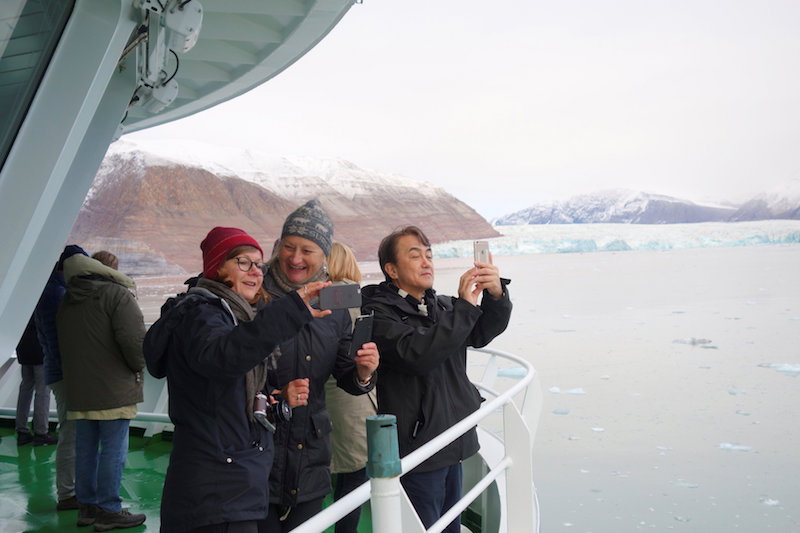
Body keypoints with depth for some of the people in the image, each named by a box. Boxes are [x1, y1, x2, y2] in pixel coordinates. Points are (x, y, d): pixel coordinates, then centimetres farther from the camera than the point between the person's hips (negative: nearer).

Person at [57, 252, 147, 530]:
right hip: (113, 389, -7)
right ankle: (109, 511, 0)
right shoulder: (116, 294, -9)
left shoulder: (66, 303, 16)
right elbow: (133, 338, -20)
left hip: (78, 389, 7)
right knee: (113, 450, -2)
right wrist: (138, 366, -4)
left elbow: (64, 346, 22)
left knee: (86, 449, 14)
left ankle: (86, 505, 22)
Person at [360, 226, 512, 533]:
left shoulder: (441, 306, 12)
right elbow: (418, 355, -27)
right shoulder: (379, 314, -12)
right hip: (415, 450, -7)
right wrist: (464, 307, -25)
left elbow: (481, 333, 1)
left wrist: (496, 295, -18)